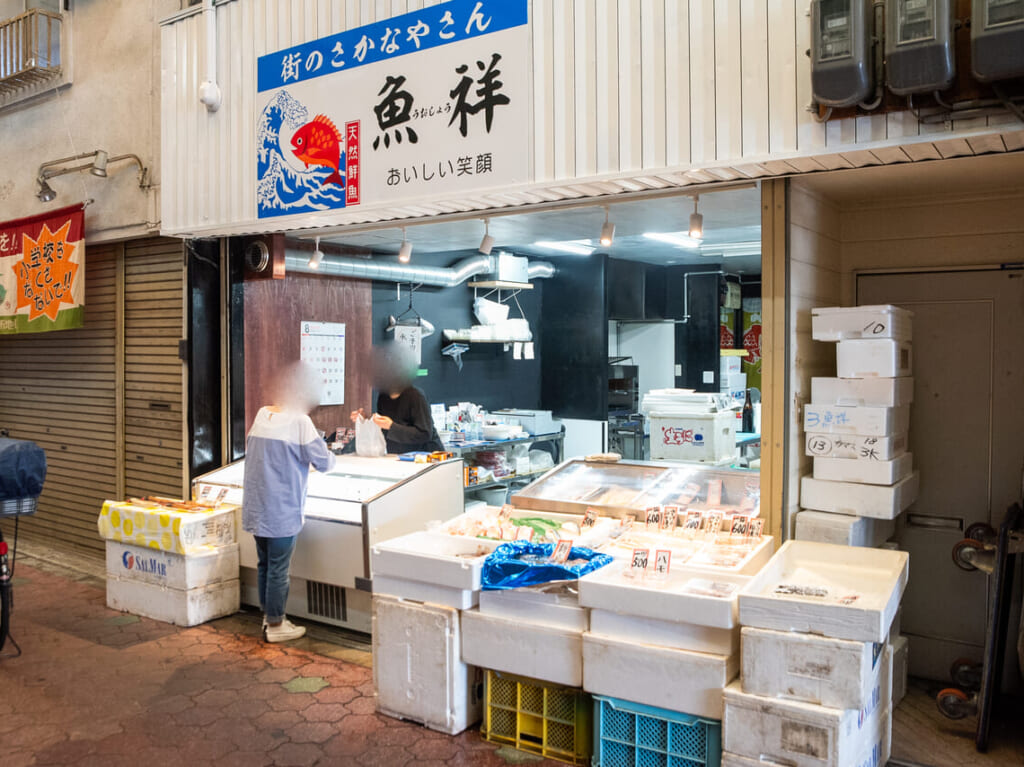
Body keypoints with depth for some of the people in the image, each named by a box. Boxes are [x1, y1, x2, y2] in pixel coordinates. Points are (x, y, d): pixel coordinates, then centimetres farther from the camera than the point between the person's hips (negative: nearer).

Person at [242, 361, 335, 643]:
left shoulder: (261, 415, 6)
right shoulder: (299, 421, -15)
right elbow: (323, 462, -13)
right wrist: (330, 456, 10)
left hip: (256, 508, 7)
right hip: (282, 511, -7)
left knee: (264, 564, 18)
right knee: (278, 569, 4)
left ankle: (268, 616, 31)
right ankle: (275, 625, 15)